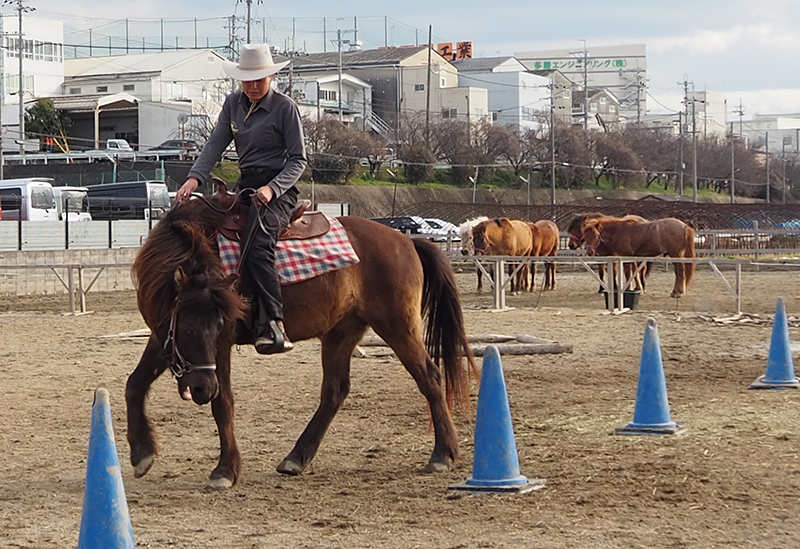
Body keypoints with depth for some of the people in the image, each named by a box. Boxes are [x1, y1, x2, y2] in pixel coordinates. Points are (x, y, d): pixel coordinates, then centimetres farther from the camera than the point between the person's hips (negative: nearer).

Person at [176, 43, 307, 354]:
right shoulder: (233, 104, 11)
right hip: (245, 185, 8)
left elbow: (298, 160, -6)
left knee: (255, 246, -31)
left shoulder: (285, 108, -6)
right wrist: (195, 177, -12)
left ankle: (273, 325, -40)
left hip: (279, 190, -8)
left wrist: (271, 188, -21)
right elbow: (215, 144, 6)